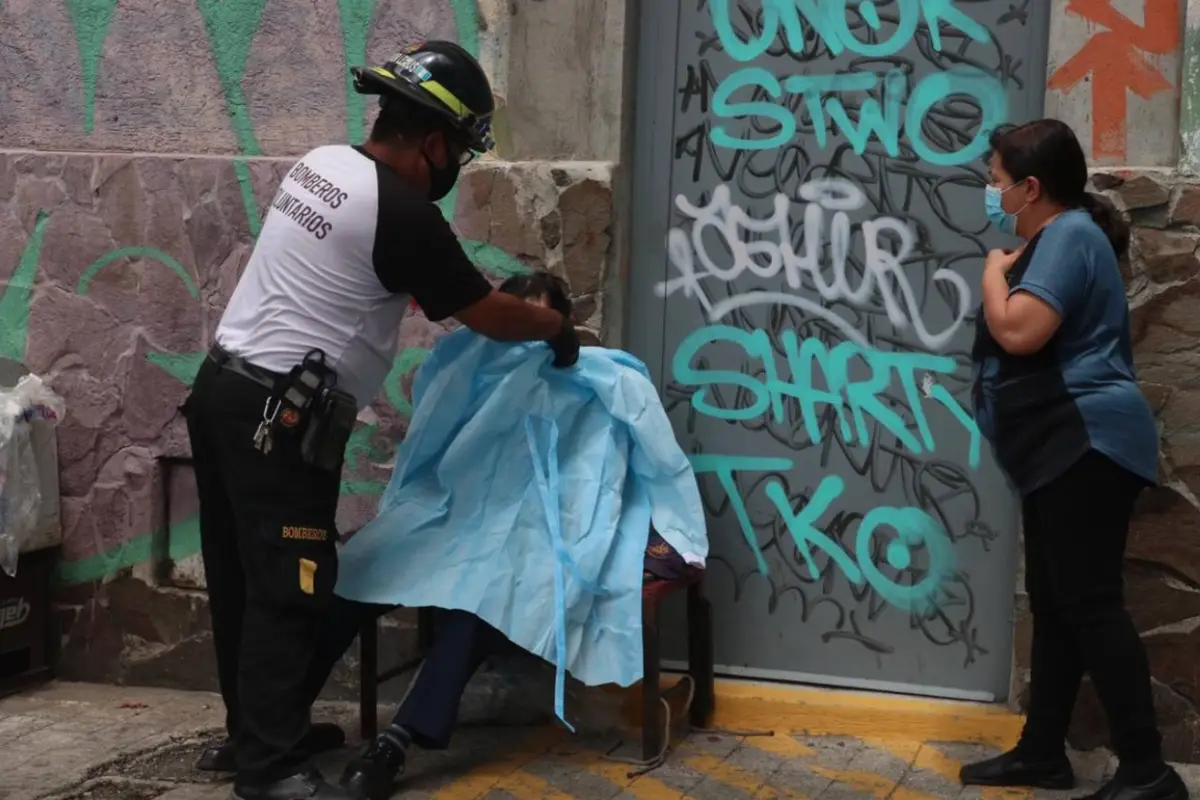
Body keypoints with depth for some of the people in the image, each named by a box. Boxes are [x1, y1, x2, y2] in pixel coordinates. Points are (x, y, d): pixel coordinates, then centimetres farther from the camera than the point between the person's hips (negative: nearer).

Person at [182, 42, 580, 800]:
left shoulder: (322, 164, 10)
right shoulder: (402, 214, -17)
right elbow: (487, 315, -6)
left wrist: (515, 296, 24)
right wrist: (557, 326, 12)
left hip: (225, 389, 10)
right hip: (277, 419, -10)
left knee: (245, 577, 16)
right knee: (288, 587, -3)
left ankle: (255, 730, 29)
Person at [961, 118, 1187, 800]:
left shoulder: (1069, 234, -13)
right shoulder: (1056, 238, 21)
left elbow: (1019, 330, -24)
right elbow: (1024, 337, 24)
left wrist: (995, 269, -7)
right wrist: (1011, 264, 16)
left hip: (1088, 446, -11)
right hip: (1062, 450, 11)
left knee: (1089, 602, -12)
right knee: (1054, 602, 12)